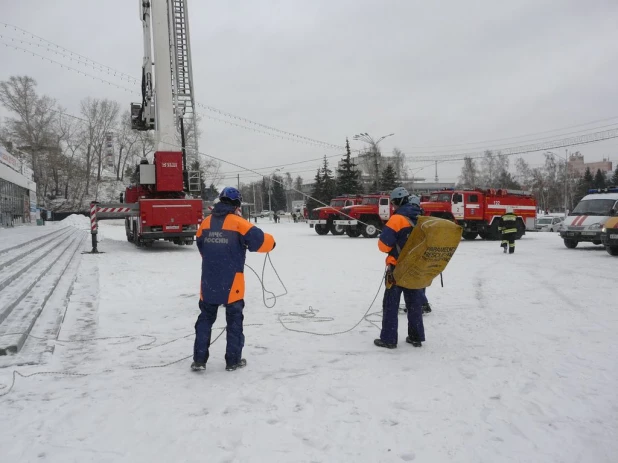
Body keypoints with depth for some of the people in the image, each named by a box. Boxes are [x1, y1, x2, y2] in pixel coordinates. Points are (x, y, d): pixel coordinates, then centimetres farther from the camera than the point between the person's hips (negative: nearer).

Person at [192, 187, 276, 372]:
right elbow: (259, 241, -15)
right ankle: (233, 360, 16)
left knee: (205, 318, 16)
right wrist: (270, 241, 7)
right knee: (234, 320, 10)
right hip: (231, 282, -4)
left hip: (209, 281, 4)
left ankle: (199, 359, 15)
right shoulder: (238, 222, -10)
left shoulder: (206, 222, 6)